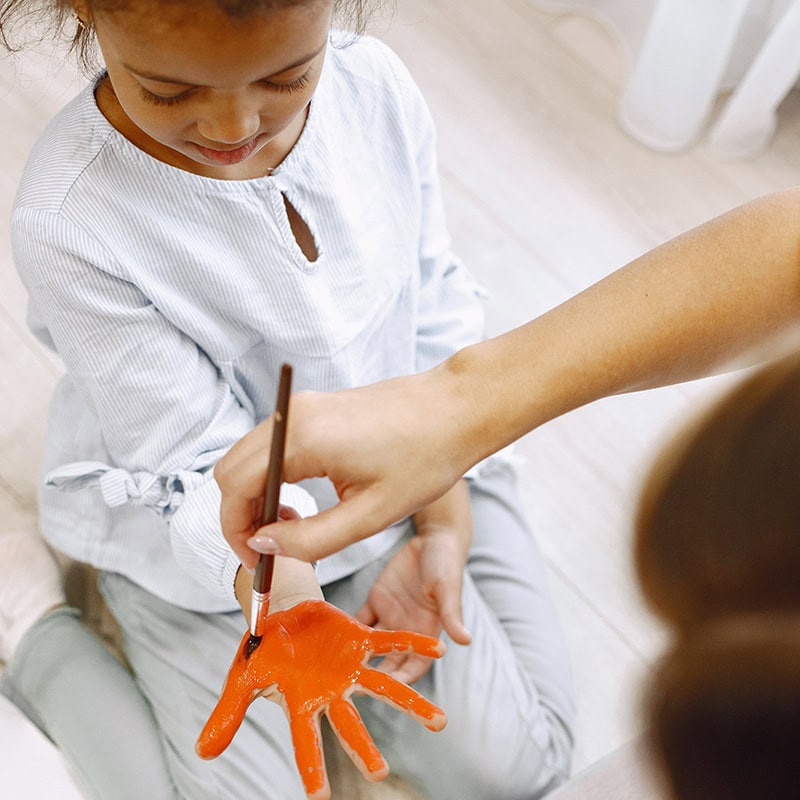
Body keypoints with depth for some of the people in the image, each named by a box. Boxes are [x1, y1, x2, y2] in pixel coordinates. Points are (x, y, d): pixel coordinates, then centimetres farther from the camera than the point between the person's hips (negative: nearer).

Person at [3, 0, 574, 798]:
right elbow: (198, 464, -23)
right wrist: (275, 583, -44)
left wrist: (442, 530, -8)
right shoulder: (68, 222, -28)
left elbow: (437, 319, -5)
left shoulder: (376, 85, -16)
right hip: (198, 541, -3)